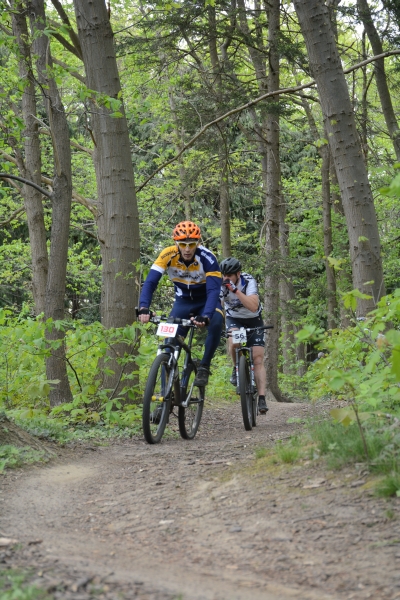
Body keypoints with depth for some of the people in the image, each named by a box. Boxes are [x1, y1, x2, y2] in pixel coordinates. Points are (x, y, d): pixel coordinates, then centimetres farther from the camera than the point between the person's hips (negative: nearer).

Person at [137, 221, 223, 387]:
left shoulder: (207, 258, -29)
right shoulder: (168, 255, -24)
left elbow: (214, 291, -36)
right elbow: (150, 283, -29)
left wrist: (205, 316, -54)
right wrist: (143, 308, -46)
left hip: (206, 300, -2)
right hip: (183, 301, 2)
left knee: (216, 323, -33)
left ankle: (204, 367, -16)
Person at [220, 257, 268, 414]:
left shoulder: (249, 282, -28)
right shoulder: (221, 284, -21)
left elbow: (253, 306, -42)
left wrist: (235, 290, -49)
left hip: (253, 320, -1)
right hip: (234, 319, 1)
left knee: (258, 359, -12)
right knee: (234, 341, -33)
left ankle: (262, 399, -15)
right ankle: (237, 369, -4)